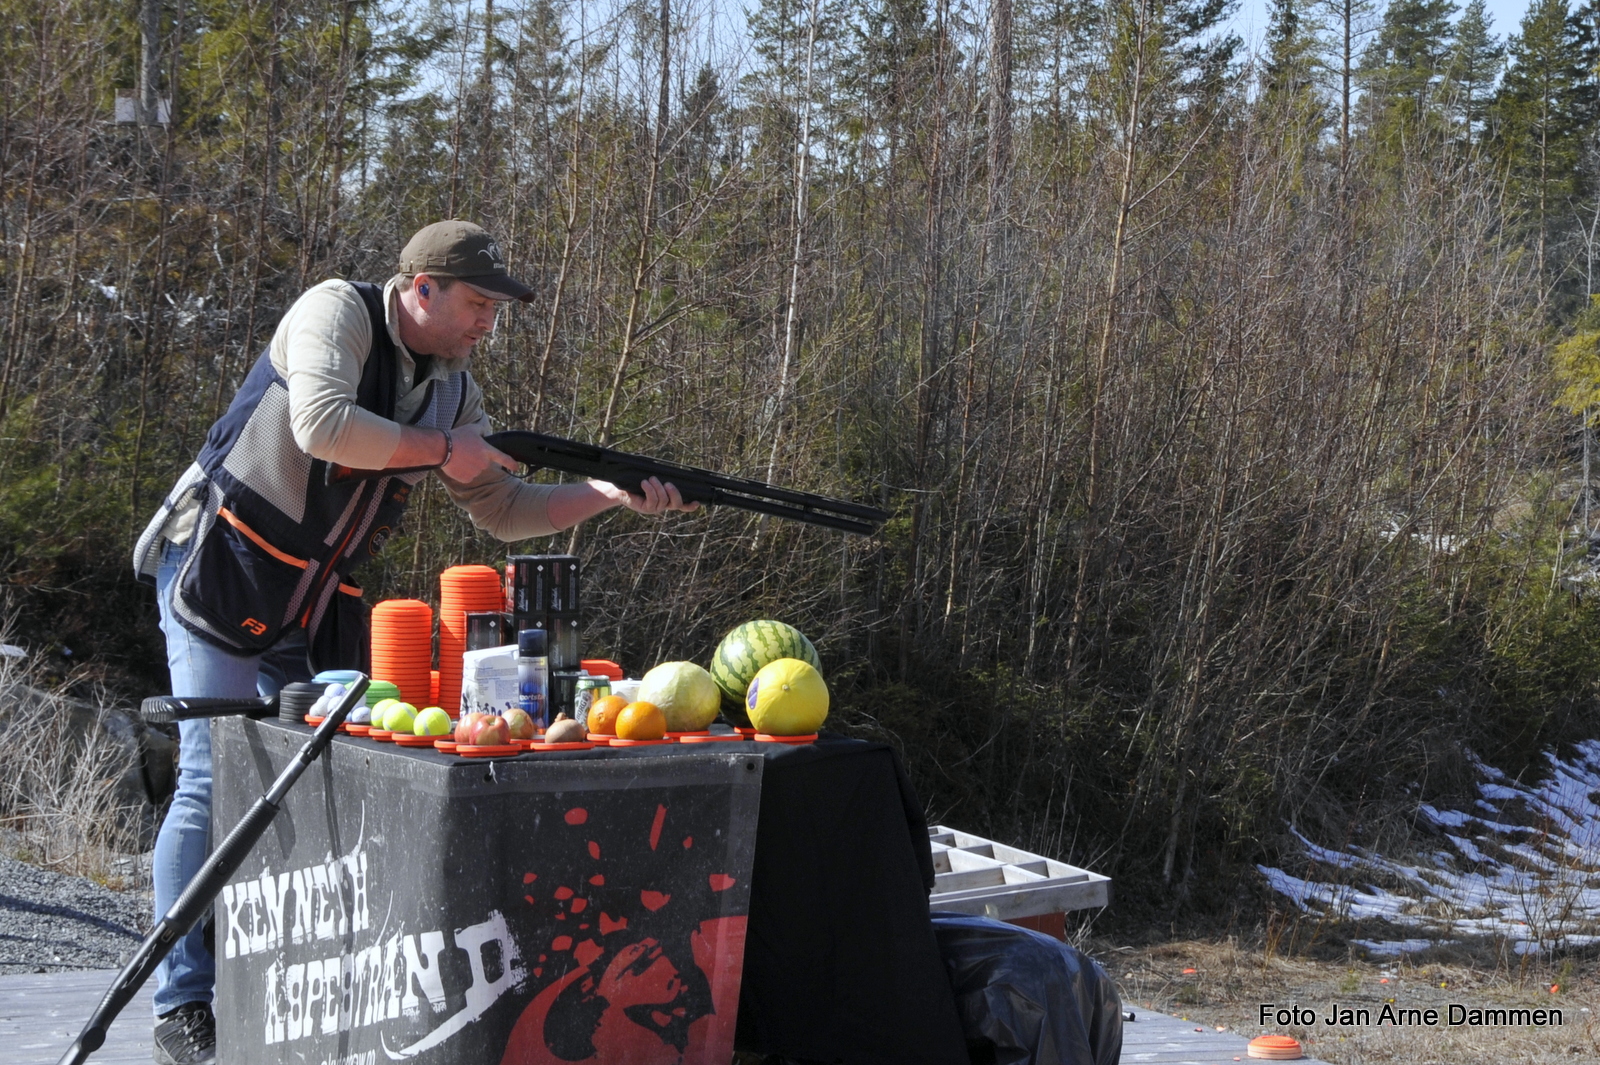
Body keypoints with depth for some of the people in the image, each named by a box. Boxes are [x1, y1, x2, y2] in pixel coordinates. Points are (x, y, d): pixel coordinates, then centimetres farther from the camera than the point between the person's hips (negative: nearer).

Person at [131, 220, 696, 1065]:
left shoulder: (452, 388, 8)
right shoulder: (339, 312, -13)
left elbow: (504, 510, 10)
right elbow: (322, 424, -31)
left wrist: (610, 494, -3)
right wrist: (442, 449, -20)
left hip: (317, 612, 7)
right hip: (221, 576, -7)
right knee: (214, 783, -9)